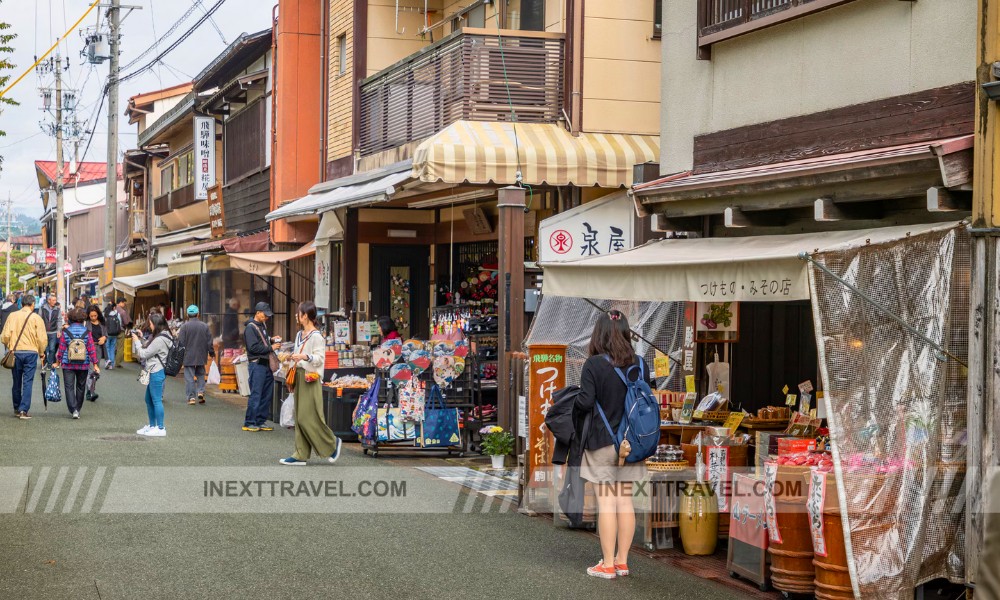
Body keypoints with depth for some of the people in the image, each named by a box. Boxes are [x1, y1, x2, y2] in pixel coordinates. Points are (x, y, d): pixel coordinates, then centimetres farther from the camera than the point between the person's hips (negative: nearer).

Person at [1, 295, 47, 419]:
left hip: (15, 353, 2)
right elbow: (42, 339, -8)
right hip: (31, 352, -2)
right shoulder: (36, 318, -4)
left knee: (17, 382, 14)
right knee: (27, 382, -1)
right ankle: (24, 410, -8)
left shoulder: (12, 316, 1)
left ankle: (17, 408, 26)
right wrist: (41, 352, 9)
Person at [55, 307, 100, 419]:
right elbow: (91, 349, -4)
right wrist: (95, 364, 2)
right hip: (83, 365, 1)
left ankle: (73, 410, -14)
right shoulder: (87, 332, -5)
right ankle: (77, 409, 25)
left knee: (69, 387, 1)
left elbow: (61, 348, -3)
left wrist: (58, 362, 10)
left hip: (68, 364, -1)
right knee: (80, 387, 16)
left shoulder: (65, 332, -6)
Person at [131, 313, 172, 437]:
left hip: (156, 373, -11)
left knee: (156, 400, -6)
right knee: (149, 400, 18)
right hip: (154, 372, 11)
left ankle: (160, 428, -2)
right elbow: (148, 350, 19)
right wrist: (141, 340, 11)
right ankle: (152, 426, 27)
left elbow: (144, 354, -13)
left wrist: (137, 341, 0)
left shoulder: (159, 340, -19)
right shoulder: (163, 336, 13)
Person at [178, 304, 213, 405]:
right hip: (201, 356, 3)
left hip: (188, 356, -3)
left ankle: (191, 397, 0)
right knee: (200, 374, 19)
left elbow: (181, 342, -11)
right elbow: (209, 342, 4)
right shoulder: (204, 326, 0)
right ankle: (201, 391, 2)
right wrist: (211, 353, 15)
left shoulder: (184, 326, -9)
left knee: (189, 376, 2)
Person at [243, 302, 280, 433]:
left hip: (266, 364, 9)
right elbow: (253, 347, -18)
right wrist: (271, 348, -14)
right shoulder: (251, 327, -10)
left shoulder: (262, 325, 17)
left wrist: (271, 340, 8)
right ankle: (249, 423, -2)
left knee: (267, 394, 10)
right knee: (256, 395, -7)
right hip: (257, 364, -9)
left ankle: (261, 421, 17)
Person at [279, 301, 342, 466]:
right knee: (299, 417, 7)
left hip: (311, 378, -9)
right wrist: (291, 358, 10)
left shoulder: (316, 336, -11)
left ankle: (333, 443, 9)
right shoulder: (299, 335, 15)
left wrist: (305, 357, -30)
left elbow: (320, 358, -17)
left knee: (308, 417, -9)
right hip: (299, 376, 9)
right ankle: (301, 455, 9)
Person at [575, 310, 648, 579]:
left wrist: (575, 398, 4)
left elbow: (585, 403, -16)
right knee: (625, 500, 11)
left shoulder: (594, 365, -13)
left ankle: (608, 564, 4)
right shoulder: (639, 364, 2)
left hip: (602, 443, -5)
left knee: (606, 501, 0)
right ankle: (622, 561, 18)